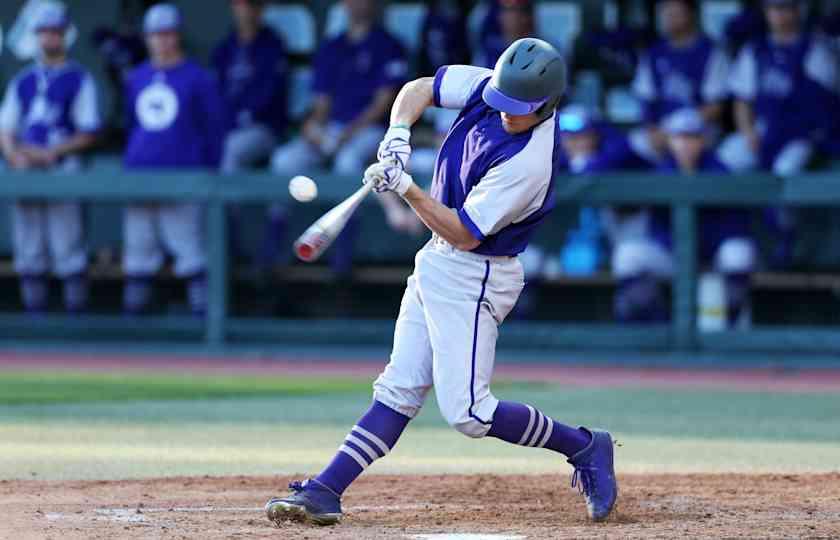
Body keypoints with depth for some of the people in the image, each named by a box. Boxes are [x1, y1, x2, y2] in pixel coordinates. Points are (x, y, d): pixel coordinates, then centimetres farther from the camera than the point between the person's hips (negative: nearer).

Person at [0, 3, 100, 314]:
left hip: (63, 169, -4)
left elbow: (88, 134, -2)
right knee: (29, 250, 4)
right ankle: (34, 319, 9)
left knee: (68, 247, -8)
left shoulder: (79, 79, 3)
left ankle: (76, 315, -7)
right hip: (25, 172, 4)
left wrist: (53, 152, -14)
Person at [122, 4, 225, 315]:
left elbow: (214, 129, 0)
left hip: (181, 174, -5)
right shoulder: (137, 79, 15)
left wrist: (209, 172, -4)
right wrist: (129, 162, 16)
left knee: (189, 247, -9)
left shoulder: (197, 78, -1)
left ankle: (202, 311, -7)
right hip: (140, 173, 6)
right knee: (138, 247, 7)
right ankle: (133, 314, 12)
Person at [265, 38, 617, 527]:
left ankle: (584, 447, 4)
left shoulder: (529, 164, -28)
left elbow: (463, 233, -23)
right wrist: (399, 132, -14)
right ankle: (325, 491, 4)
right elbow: (420, 90, 5)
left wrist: (405, 188, -28)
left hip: (474, 278, -8)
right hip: (437, 263, 8)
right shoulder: (492, 87, -6)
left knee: (467, 412, -11)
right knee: (400, 390, 7)